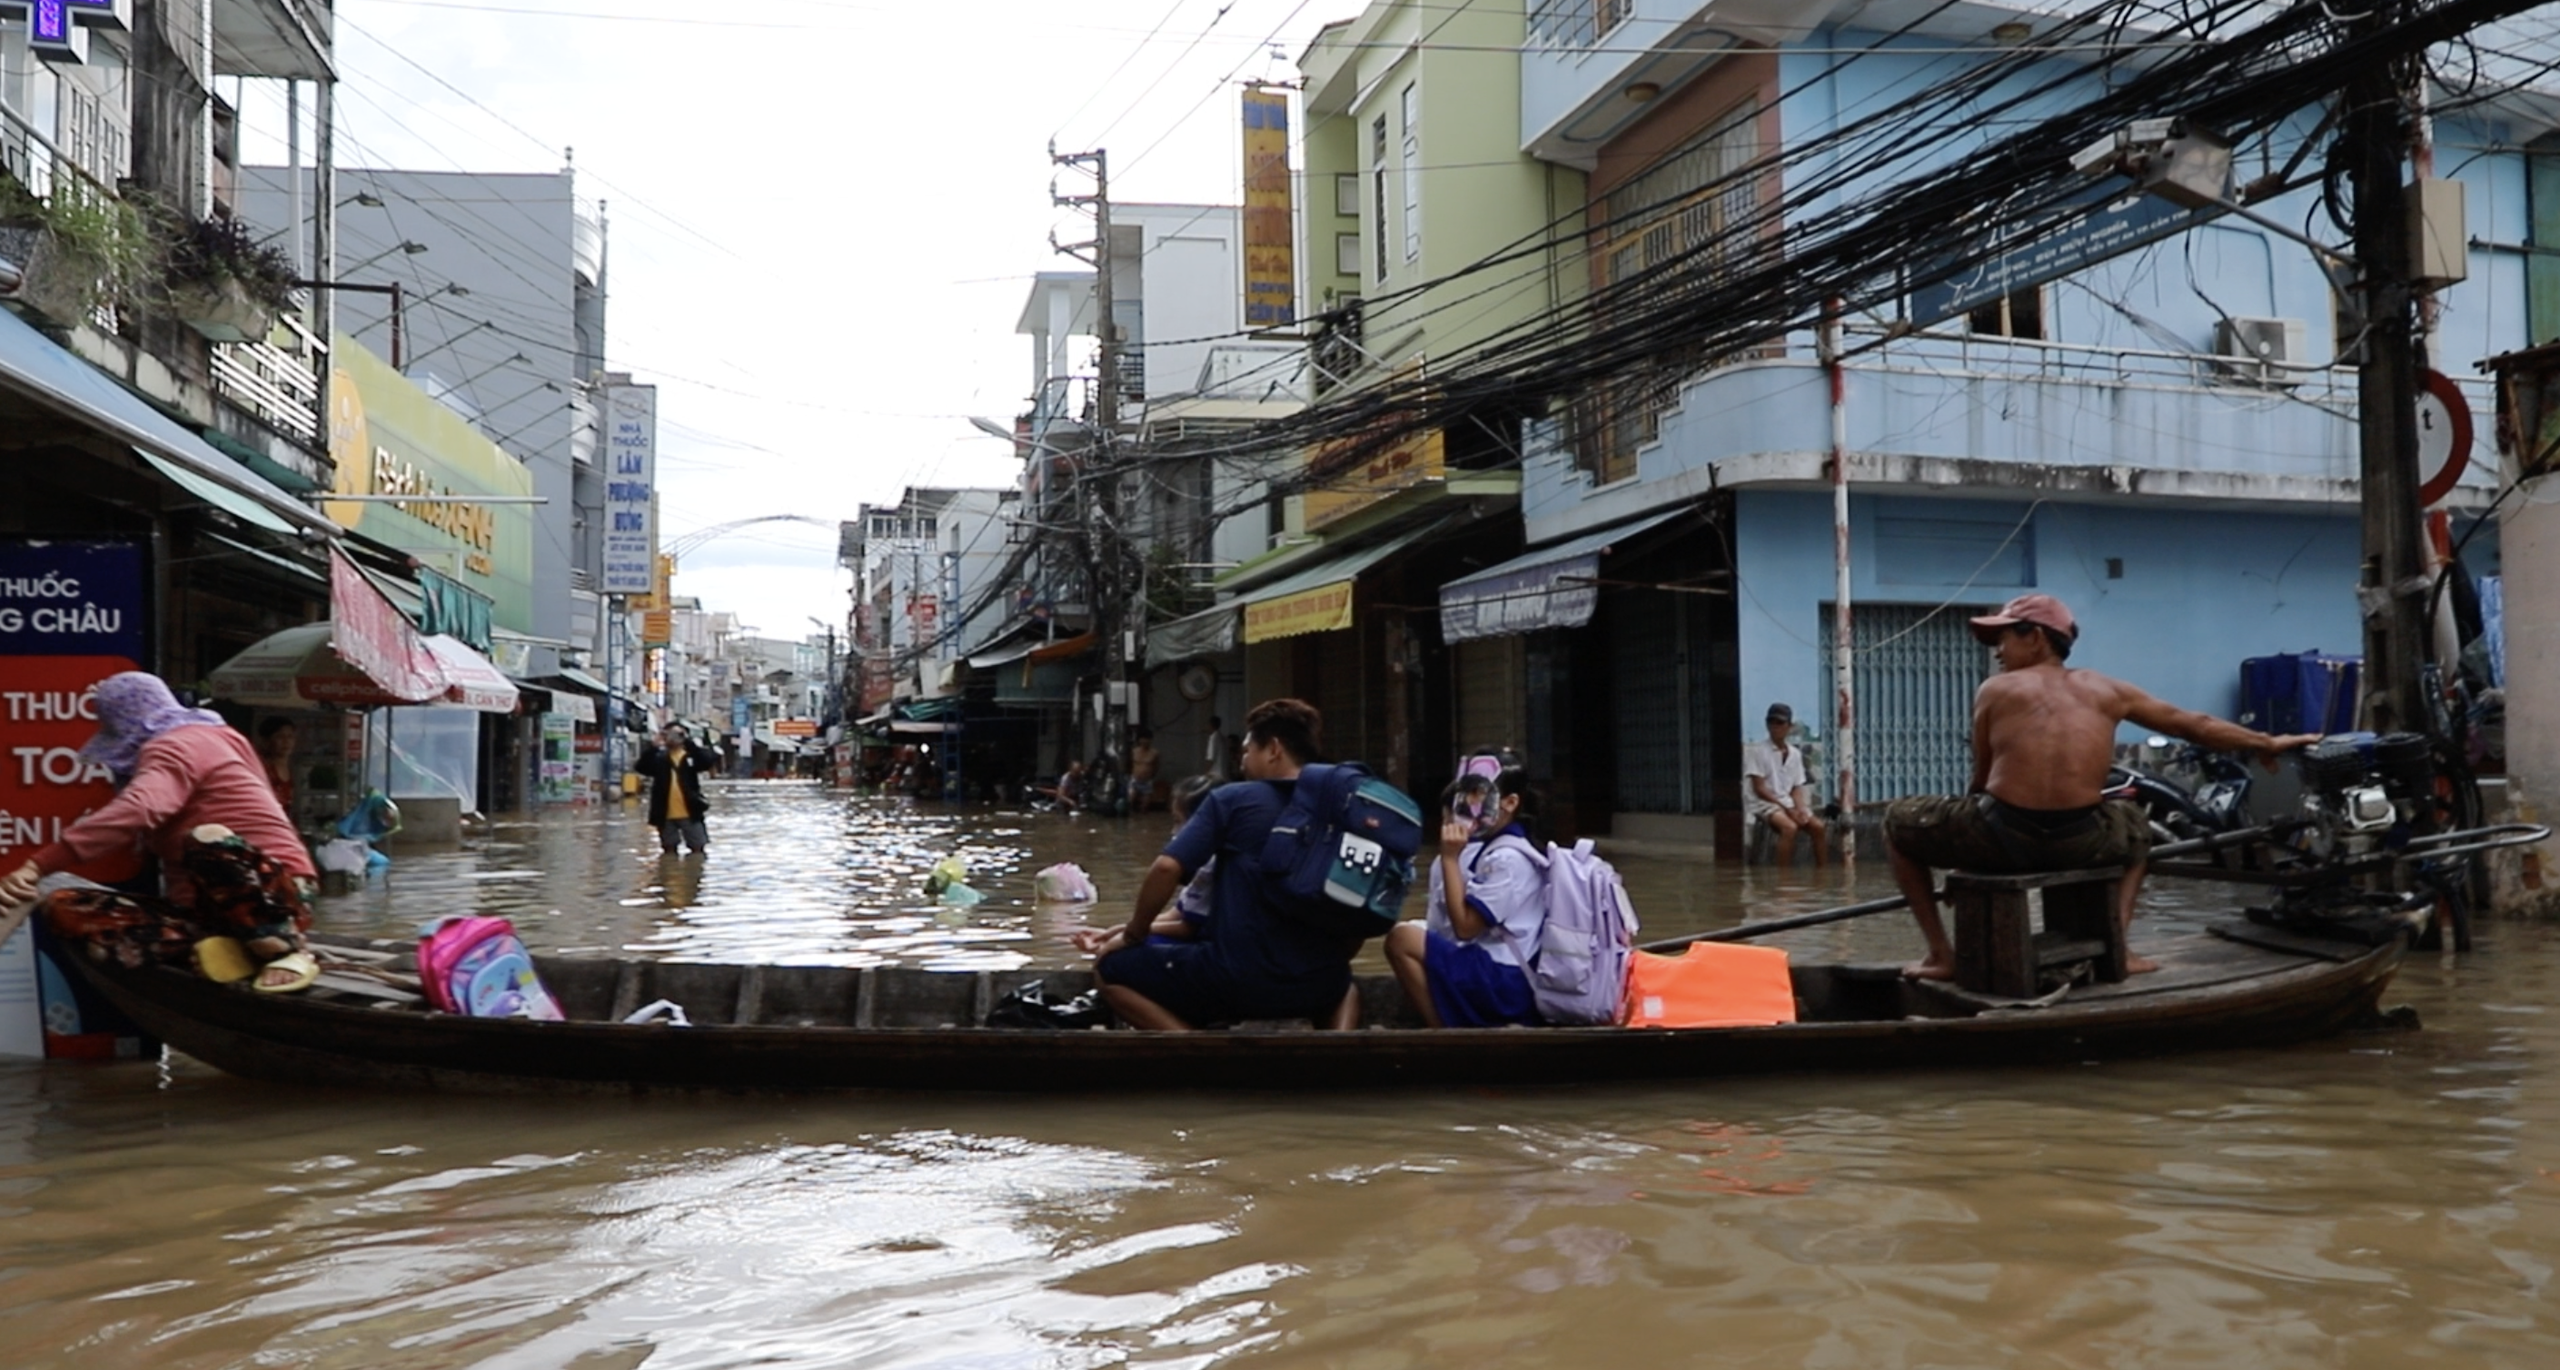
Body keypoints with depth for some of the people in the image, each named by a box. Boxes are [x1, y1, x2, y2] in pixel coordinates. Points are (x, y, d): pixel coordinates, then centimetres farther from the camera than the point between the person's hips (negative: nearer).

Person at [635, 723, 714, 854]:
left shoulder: (691, 757, 2)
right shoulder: (659, 758, 6)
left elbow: (707, 763, -18)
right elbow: (640, 767, -11)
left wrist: (689, 742, -22)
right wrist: (653, 745, -18)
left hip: (690, 813, -2)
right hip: (666, 815, 2)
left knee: (697, 850, 2)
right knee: (669, 850, 12)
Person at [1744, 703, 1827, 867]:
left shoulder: (1795, 754, 10)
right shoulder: (1757, 751, -8)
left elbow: (1796, 788, 10)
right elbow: (1759, 789, -12)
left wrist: (1799, 808, -11)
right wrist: (1786, 808, -17)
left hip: (1788, 803, 6)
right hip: (1763, 803, -6)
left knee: (1818, 827, -12)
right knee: (1790, 827, -32)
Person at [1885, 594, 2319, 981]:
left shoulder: (1995, 690, 9)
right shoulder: (2106, 691, 18)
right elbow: (2194, 725, 25)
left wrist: (1968, 847, 32)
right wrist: (2267, 744, 41)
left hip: (2002, 835, -3)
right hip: (2080, 843, 4)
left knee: (1899, 820, 22)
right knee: (2134, 825, 40)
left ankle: (1941, 955, 17)